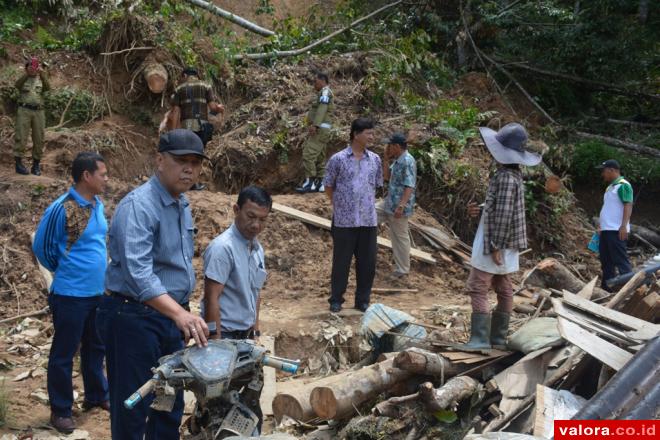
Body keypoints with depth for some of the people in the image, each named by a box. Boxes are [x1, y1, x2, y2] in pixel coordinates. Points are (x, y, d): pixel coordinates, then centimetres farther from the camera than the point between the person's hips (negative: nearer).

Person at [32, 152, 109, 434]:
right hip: (71, 295, -7)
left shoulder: (97, 204, 3)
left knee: (95, 348, 20)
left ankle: (96, 395, 37)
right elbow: (41, 247, -9)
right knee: (64, 354, 7)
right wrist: (66, 272, 4)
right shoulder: (61, 209, -19)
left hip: (99, 292, 7)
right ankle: (60, 411, 19)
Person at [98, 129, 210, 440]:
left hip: (171, 315, 9)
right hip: (133, 317, -9)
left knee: (171, 405, 17)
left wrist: (183, 314, 11)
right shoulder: (138, 205, -20)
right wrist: (180, 314, -42)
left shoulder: (182, 204, 10)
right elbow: (138, 273, -32)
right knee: (133, 409, 0)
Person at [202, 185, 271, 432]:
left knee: (250, 399, 15)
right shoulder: (222, 247, -18)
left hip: (245, 336, 8)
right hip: (225, 335, -8)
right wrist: (216, 343, -20)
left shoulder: (257, 249, 8)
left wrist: (255, 331, 16)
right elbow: (211, 299, -20)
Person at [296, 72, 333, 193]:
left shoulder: (325, 91, -8)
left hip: (320, 129, -11)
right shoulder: (322, 93, 22)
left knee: (308, 154, -15)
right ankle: (320, 183, 12)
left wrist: (315, 124, -29)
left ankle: (309, 182, -16)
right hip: (320, 130, 11)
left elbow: (322, 109, -21)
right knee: (319, 157, 10)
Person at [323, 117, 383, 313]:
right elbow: (328, 187, 3)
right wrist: (340, 205, 9)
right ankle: (336, 299, 20)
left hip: (369, 220, 3)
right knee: (341, 261, 6)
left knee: (367, 262, 8)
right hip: (344, 221, -3)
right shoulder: (338, 159, -6)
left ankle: (362, 300, 21)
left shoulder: (375, 160, 5)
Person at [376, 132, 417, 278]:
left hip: (399, 206, -10)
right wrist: (386, 159, 7)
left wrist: (401, 206, -30)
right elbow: (387, 177, 18)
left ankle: (403, 269, 14)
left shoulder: (408, 162, -21)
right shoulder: (397, 160, 9)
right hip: (389, 202, 10)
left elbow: (409, 187, -25)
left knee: (400, 237, 1)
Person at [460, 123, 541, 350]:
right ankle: (498, 337, 19)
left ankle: (480, 338, -9)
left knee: (477, 287, -9)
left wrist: (495, 246, -21)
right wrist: (480, 210, 6)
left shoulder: (506, 178, -20)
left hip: (495, 243, -10)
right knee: (503, 289, 12)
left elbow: (504, 214, -23)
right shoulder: (513, 175, 11)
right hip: (504, 244, 10)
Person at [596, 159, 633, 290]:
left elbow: (628, 205, -17)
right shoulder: (610, 187, 19)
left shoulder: (623, 185, -9)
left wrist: (624, 226, -26)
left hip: (617, 230, -10)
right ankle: (606, 288, 18)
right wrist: (602, 226, 23)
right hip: (606, 230, 10)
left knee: (620, 260, -10)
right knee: (606, 260, 12)